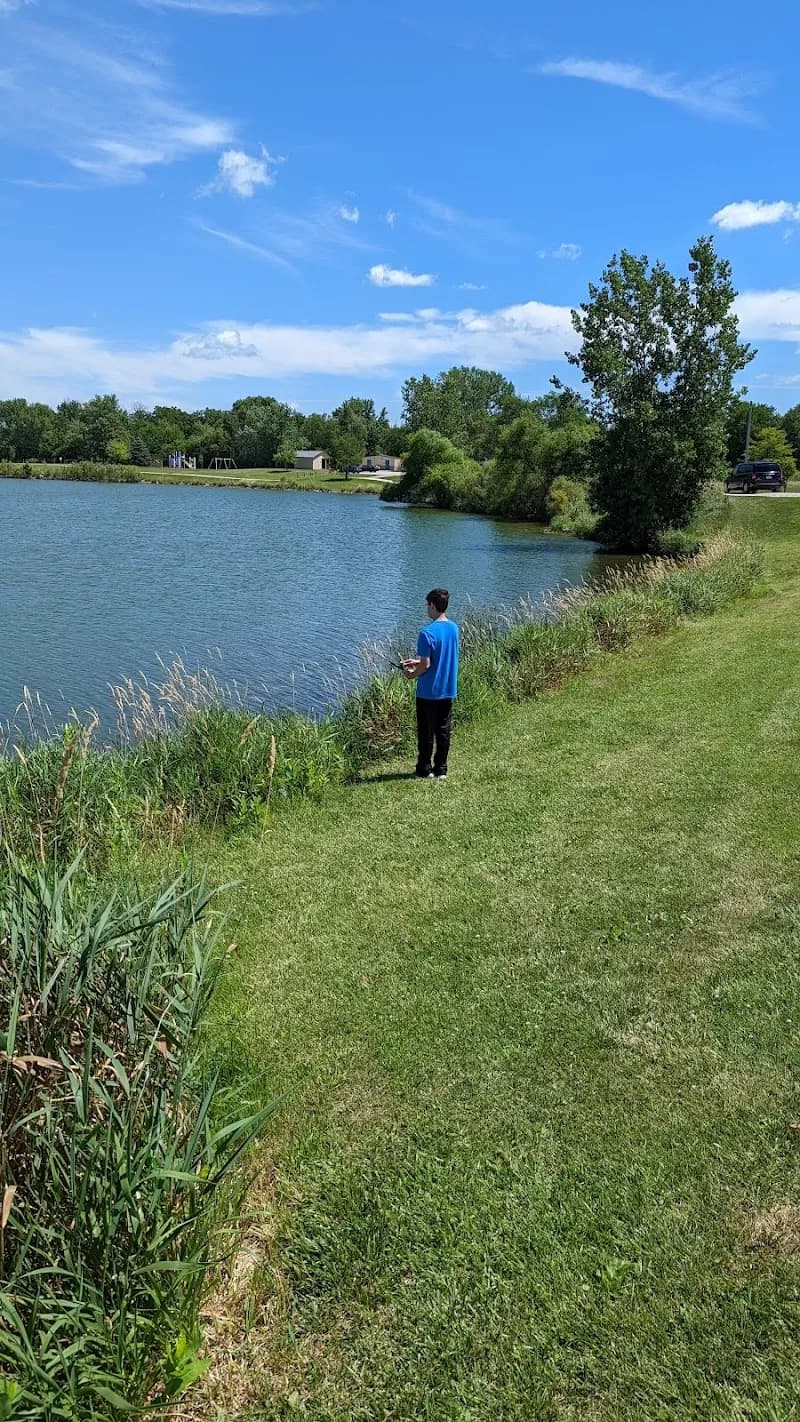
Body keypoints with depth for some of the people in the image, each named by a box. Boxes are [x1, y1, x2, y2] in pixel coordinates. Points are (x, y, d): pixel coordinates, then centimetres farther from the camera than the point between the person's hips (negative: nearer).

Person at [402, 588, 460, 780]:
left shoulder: (427, 633, -19)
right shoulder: (454, 628, 3)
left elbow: (426, 665, -19)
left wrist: (412, 675, 0)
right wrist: (417, 661, 17)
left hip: (428, 692, -6)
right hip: (448, 690, 6)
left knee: (426, 732, 6)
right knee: (443, 730, 11)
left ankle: (425, 770, 15)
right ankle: (441, 769, 17)